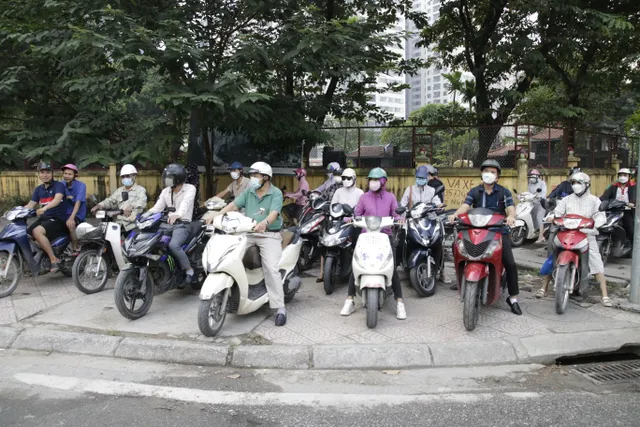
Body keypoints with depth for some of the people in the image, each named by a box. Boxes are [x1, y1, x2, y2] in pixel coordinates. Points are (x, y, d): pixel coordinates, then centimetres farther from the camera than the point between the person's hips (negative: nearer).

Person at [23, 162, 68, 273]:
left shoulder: (59, 185, -7)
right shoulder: (38, 189, 16)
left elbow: (57, 199, -25)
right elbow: (31, 204, 14)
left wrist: (44, 208, -43)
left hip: (58, 219, -7)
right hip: (43, 218, 7)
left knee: (37, 232, -31)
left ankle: (54, 259, -24)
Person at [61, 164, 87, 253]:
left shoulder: (81, 185, -13)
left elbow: (78, 202, -23)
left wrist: (71, 218, -34)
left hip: (78, 213, -6)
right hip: (66, 212, 6)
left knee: (70, 224, -33)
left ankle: (76, 249, -17)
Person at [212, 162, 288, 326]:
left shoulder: (276, 193, -5)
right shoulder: (248, 192, 12)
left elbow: (274, 213, -21)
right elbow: (233, 205, 3)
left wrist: (264, 223, -43)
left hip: (269, 235, -5)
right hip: (248, 233, 5)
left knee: (271, 269, -18)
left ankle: (280, 308, -14)